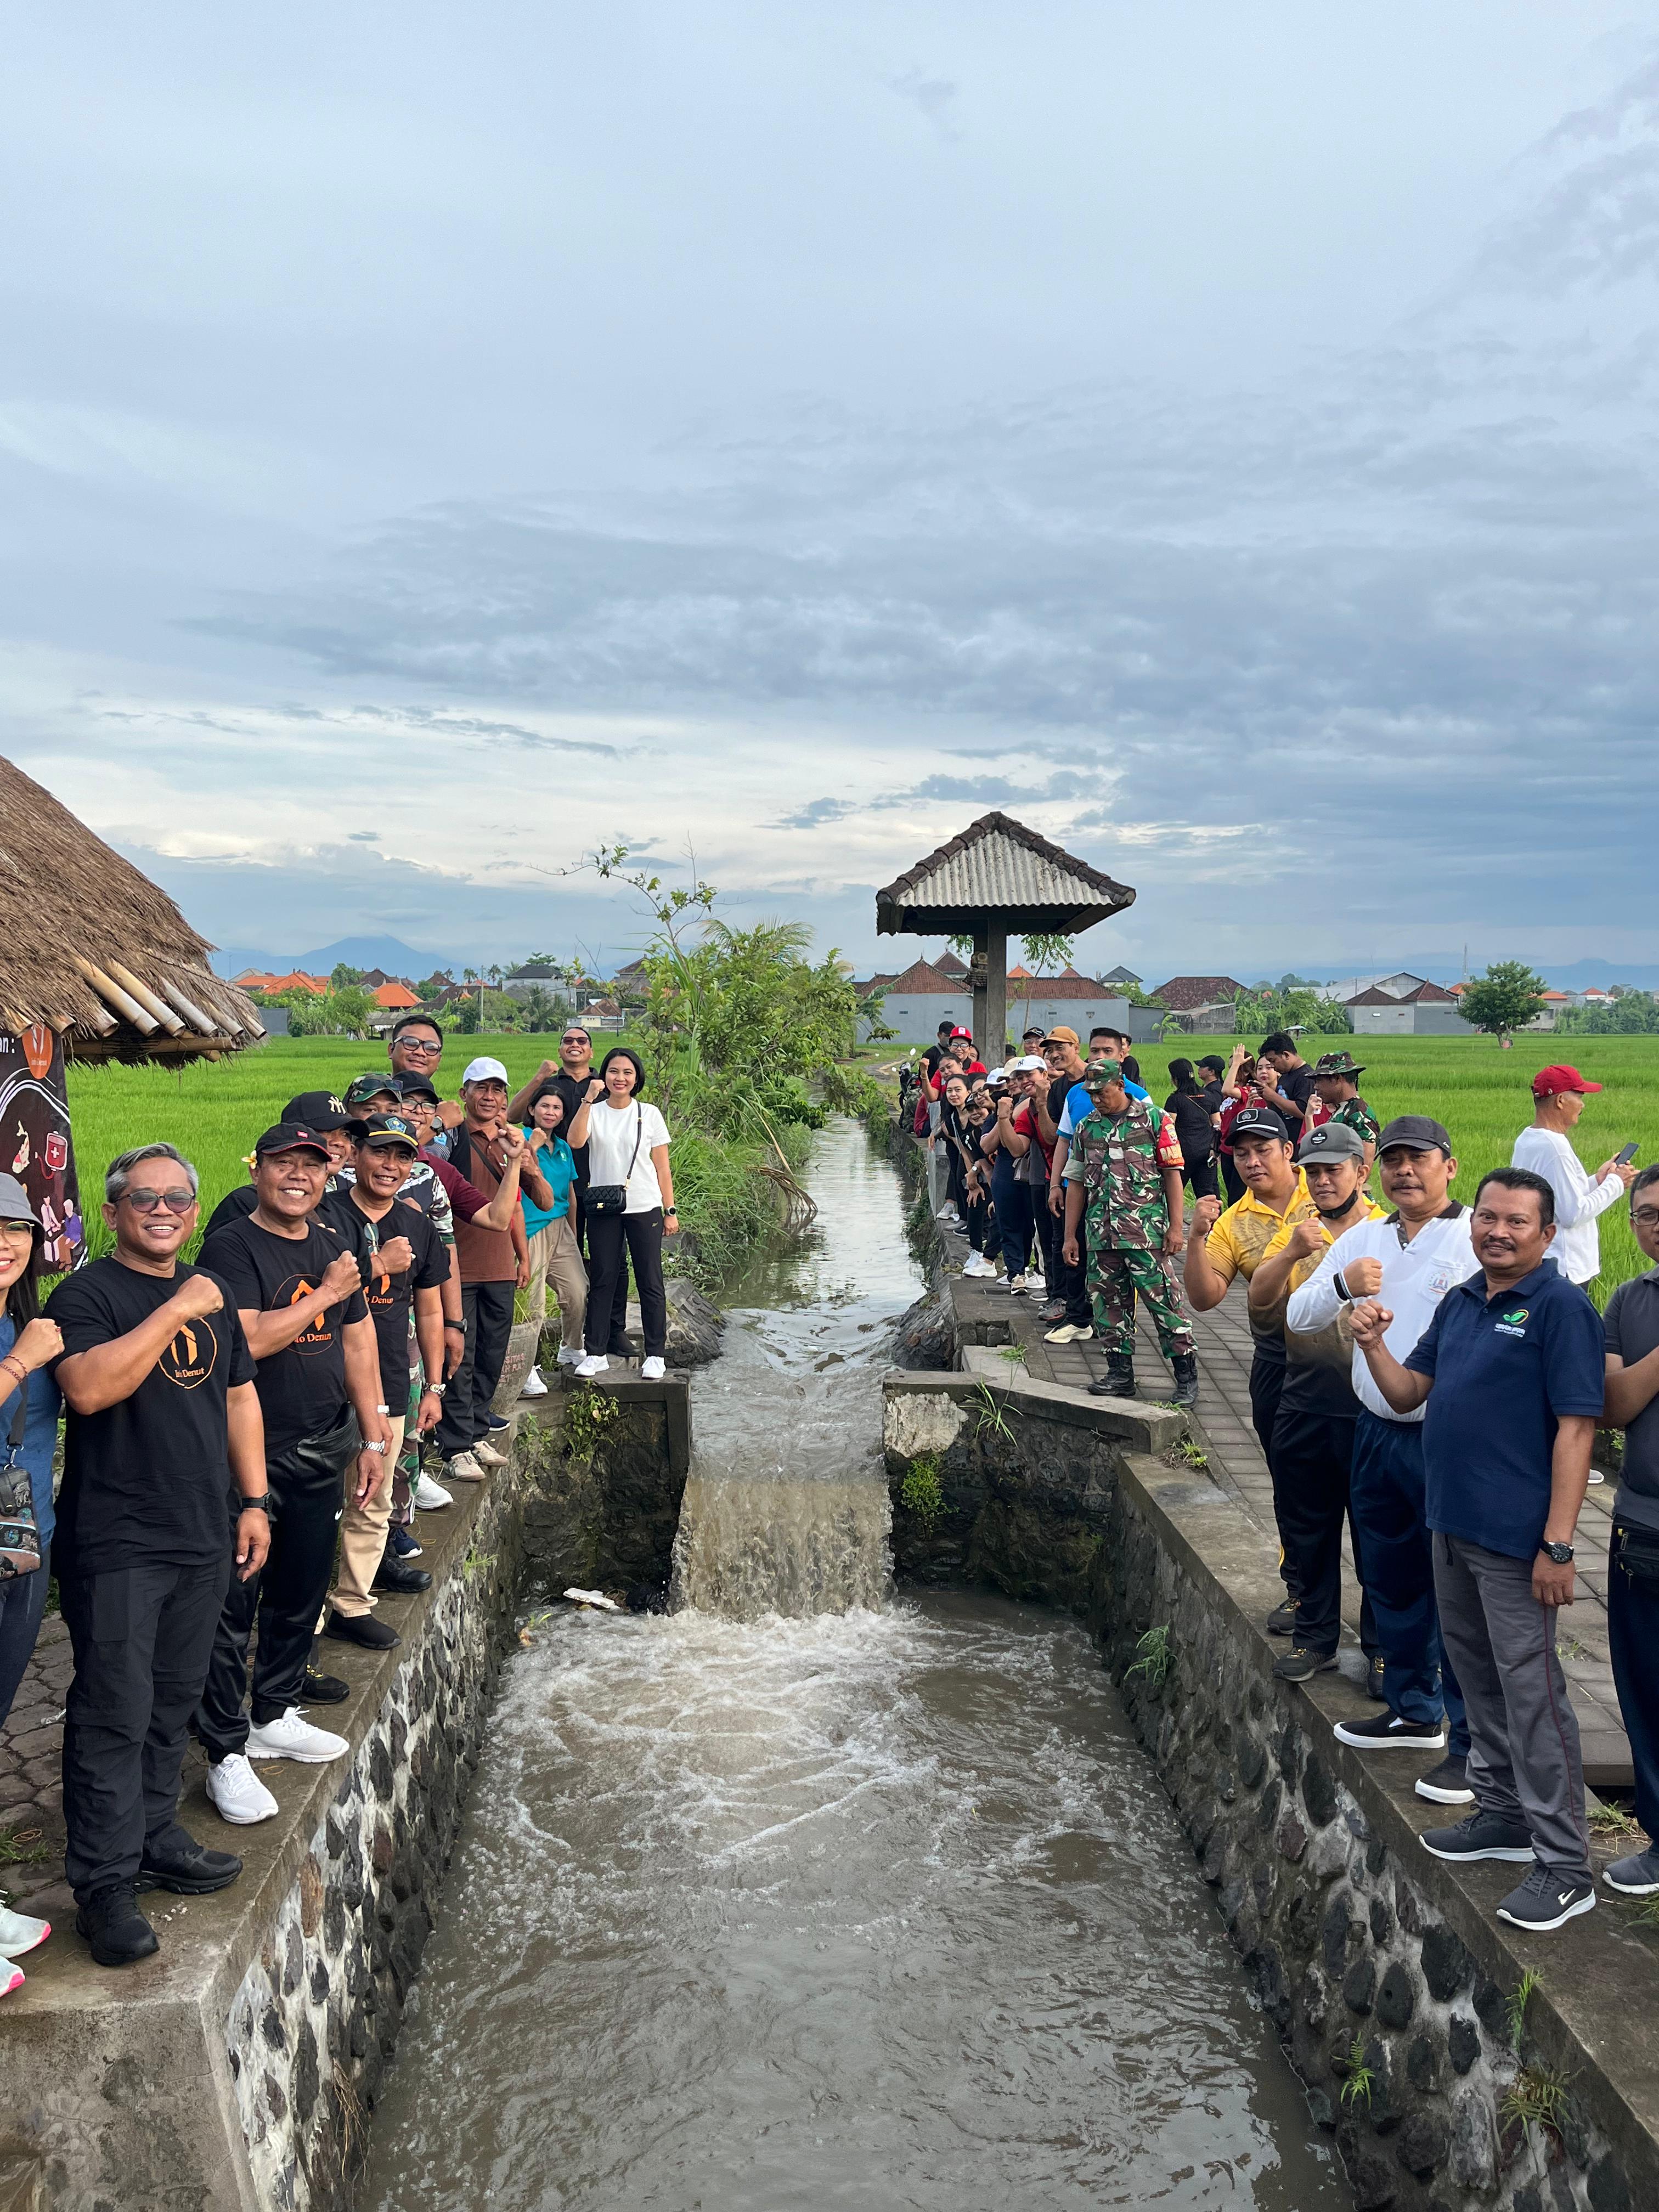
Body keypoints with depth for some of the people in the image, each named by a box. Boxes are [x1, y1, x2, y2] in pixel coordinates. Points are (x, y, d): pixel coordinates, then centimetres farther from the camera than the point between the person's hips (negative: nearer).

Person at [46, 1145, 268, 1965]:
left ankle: (154, 1837, 31)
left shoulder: (212, 1291, 12)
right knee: (115, 1713, -2)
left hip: (204, 1539, 6)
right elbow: (88, 1386, -26)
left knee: (172, 1704, 16)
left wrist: (253, 1502, 13)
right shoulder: (87, 1293, -8)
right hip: (115, 1546, -6)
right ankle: (105, 1882, 9)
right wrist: (176, 1312, -23)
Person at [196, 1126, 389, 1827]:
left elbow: (356, 1341, 14)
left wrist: (371, 1434, 12)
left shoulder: (333, 1246, 10)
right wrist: (324, 1294, -17)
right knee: (234, 1604, -1)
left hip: (322, 1451, 7)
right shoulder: (231, 1248, -12)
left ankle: (275, 1715, 33)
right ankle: (226, 1752, 10)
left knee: (302, 1592, 17)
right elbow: (247, 1340, -24)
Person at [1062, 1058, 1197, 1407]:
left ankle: (1187, 1374, 2)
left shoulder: (1152, 1120, 0)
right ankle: (1120, 1374, 17)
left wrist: (1175, 1227, -7)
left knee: (1163, 1299, -5)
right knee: (1109, 1302, 7)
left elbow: (1173, 1173, -1)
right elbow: (1076, 1182, 17)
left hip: (1147, 1231, -5)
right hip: (1102, 1233, 5)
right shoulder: (1087, 1127, 13)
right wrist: (1070, 1236, 15)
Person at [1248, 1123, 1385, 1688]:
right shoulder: (1294, 1233, 9)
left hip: (1372, 1409, -4)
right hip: (1303, 1407, 4)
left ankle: (1383, 1647, 20)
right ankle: (1315, 1636, 29)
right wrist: (1291, 1253, -18)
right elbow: (1260, 1303, -5)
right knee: (1305, 1529, 14)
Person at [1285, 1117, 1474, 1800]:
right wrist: (1343, 1285, -12)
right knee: (1392, 1583, 18)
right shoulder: (1362, 1239, 11)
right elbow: (1298, 1317, 7)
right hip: (1377, 1434, 7)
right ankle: (1415, 1712, 36)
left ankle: (1473, 1743, 11)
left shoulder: (1479, 1241, -9)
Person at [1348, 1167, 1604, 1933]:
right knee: (1477, 1676, 19)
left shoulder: (1560, 1308, -14)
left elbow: (1575, 1430, -17)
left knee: (1531, 1691, -2)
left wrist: (1557, 1546, -21)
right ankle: (1503, 1813, 35)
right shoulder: (1459, 1302, 10)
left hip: (1516, 1539, -8)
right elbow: (1407, 1394, 13)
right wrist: (1372, 1344, -7)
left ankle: (1564, 1863, 8)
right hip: (1452, 1525, 8)